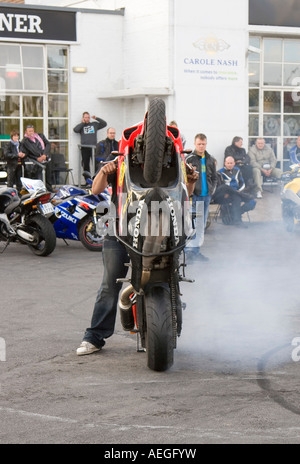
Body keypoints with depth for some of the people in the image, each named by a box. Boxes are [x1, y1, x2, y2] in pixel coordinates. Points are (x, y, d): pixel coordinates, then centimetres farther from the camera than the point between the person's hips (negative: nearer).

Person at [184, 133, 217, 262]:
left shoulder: (210, 160, 12)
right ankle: (190, 250, -9)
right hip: (194, 196, -5)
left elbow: (214, 177, 21)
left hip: (206, 196, 5)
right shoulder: (189, 159, -4)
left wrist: (211, 190, 8)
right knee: (192, 224, -12)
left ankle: (195, 249, 15)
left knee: (201, 224, 8)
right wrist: (189, 194, -12)